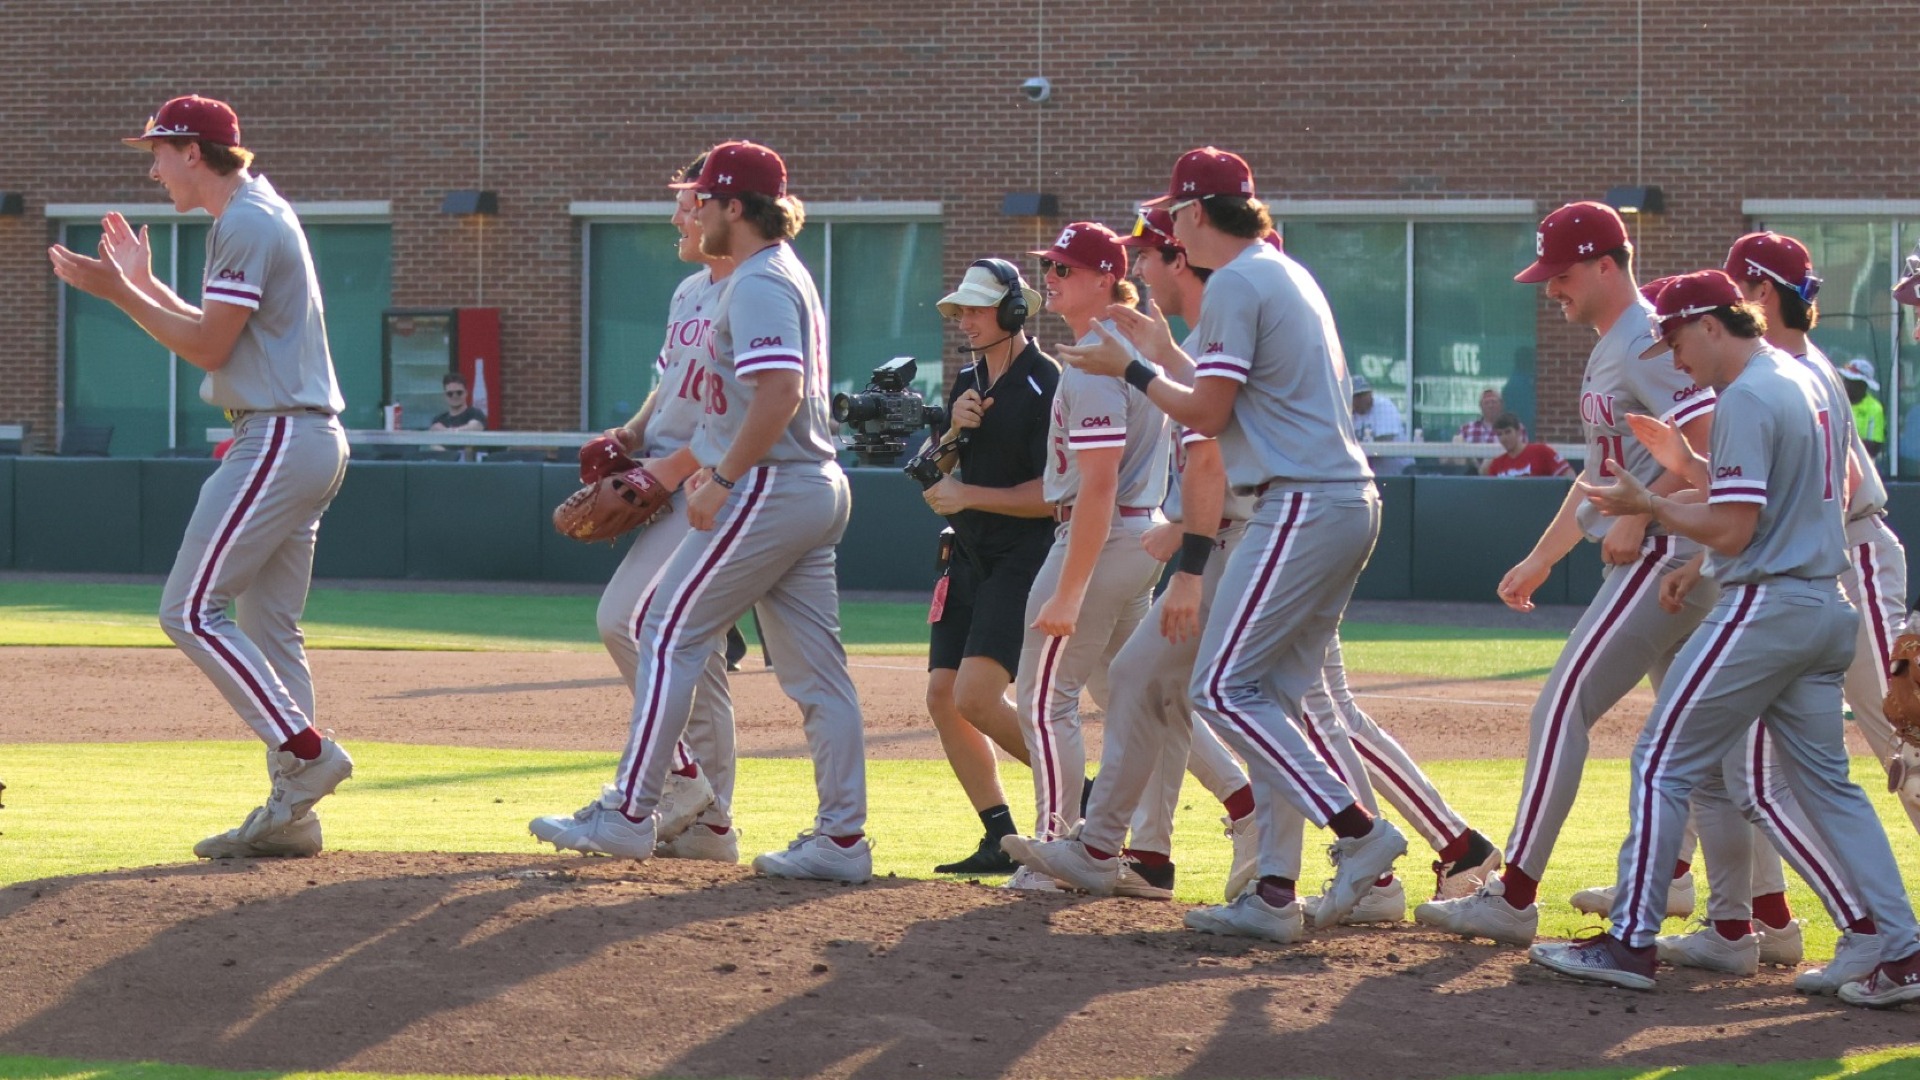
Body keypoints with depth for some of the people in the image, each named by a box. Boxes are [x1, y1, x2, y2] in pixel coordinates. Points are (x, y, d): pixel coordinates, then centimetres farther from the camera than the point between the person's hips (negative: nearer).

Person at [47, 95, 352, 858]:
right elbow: (220, 334, 23)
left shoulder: (246, 224, -13)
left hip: (278, 439, -10)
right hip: (305, 442, 10)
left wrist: (117, 292, -12)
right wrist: (142, 285, 22)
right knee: (268, 630, 10)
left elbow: (208, 346, -16)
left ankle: (305, 752, -13)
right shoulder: (258, 214, 18)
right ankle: (291, 812, 9)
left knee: (191, 610, -10)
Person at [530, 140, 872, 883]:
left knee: (670, 635, -4)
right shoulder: (785, 276, 19)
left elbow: (781, 392, -26)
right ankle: (841, 837, 4)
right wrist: (713, 463, 25)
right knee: (816, 668, 7)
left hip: (767, 490, -10)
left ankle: (629, 816, -2)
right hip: (818, 489, 10)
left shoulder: (759, 284, -14)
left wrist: (723, 479, -22)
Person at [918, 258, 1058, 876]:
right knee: (943, 695, 1)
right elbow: (936, 477, 14)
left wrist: (968, 495, -16)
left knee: (976, 697, -20)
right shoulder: (968, 383, 14)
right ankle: (1002, 840, 5)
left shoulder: (1045, 385, -12)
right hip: (970, 562, 9)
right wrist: (954, 430, -5)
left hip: (1025, 560, -9)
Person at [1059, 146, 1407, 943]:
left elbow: (1208, 413, -12)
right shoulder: (1291, 277, 21)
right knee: (1268, 698, 9)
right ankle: (1273, 896, 5)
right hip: (1351, 502, 10)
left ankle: (1358, 833, -15)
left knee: (1221, 689, -9)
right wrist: (1152, 342, 34)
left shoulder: (1236, 283, -9)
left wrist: (1126, 368, 1)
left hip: (1303, 506, -10)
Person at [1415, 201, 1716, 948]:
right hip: (1666, 562, 11)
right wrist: (1539, 559, 25)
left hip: (1663, 559, -11)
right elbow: (1601, 471, 26)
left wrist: (1637, 521, -22)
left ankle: (1514, 899, -16)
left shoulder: (1646, 342, -14)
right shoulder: (1609, 349, 18)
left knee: (1561, 709, -13)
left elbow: (1708, 443, -24)